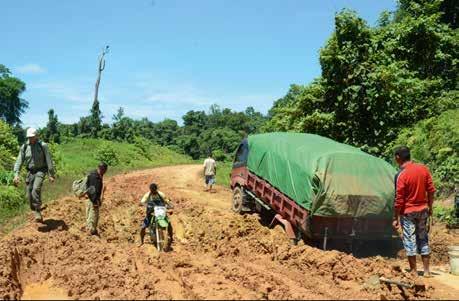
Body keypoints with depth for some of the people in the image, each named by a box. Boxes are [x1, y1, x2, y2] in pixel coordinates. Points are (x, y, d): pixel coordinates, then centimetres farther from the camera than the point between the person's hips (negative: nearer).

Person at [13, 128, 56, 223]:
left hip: (40, 171, -4)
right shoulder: (24, 147, 3)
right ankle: (37, 215, 18)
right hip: (30, 172, 5)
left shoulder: (43, 146, -7)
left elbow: (49, 161, -5)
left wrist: (51, 175, -7)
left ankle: (38, 212, -18)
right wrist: (16, 174, -10)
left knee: (36, 189, -26)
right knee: (29, 194, 3)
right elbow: (19, 161, 2)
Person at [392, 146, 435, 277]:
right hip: (423, 210, 5)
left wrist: (395, 218, -8)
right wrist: (430, 207, 15)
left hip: (407, 212, -5)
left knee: (410, 241, 5)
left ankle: (414, 271, 12)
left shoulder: (401, 175, -19)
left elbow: (399, 200, -17)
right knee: (423, 239, 15)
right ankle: (427, 271, 20)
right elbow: (431, 190, 3)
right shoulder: (423, 169, -2)